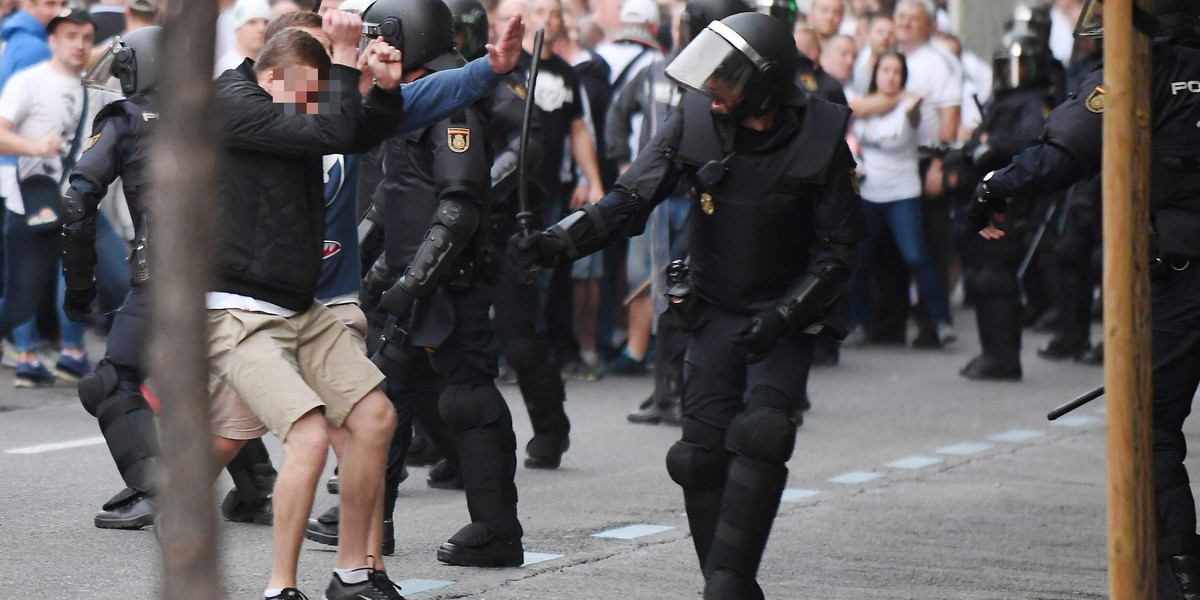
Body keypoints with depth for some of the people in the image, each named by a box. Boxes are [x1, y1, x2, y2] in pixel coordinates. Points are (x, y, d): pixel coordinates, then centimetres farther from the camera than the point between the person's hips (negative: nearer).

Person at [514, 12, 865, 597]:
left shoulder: (819, 137, -13)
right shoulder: (695, 121, -9)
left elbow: (838, 247, -7)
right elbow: (632, 198, -12)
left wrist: (782, 316, -17)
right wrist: (562, 239, -27)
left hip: (785, 319, -3)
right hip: (714, 314, 3)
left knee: (762, 435, -22)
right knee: (703, 455, -4)